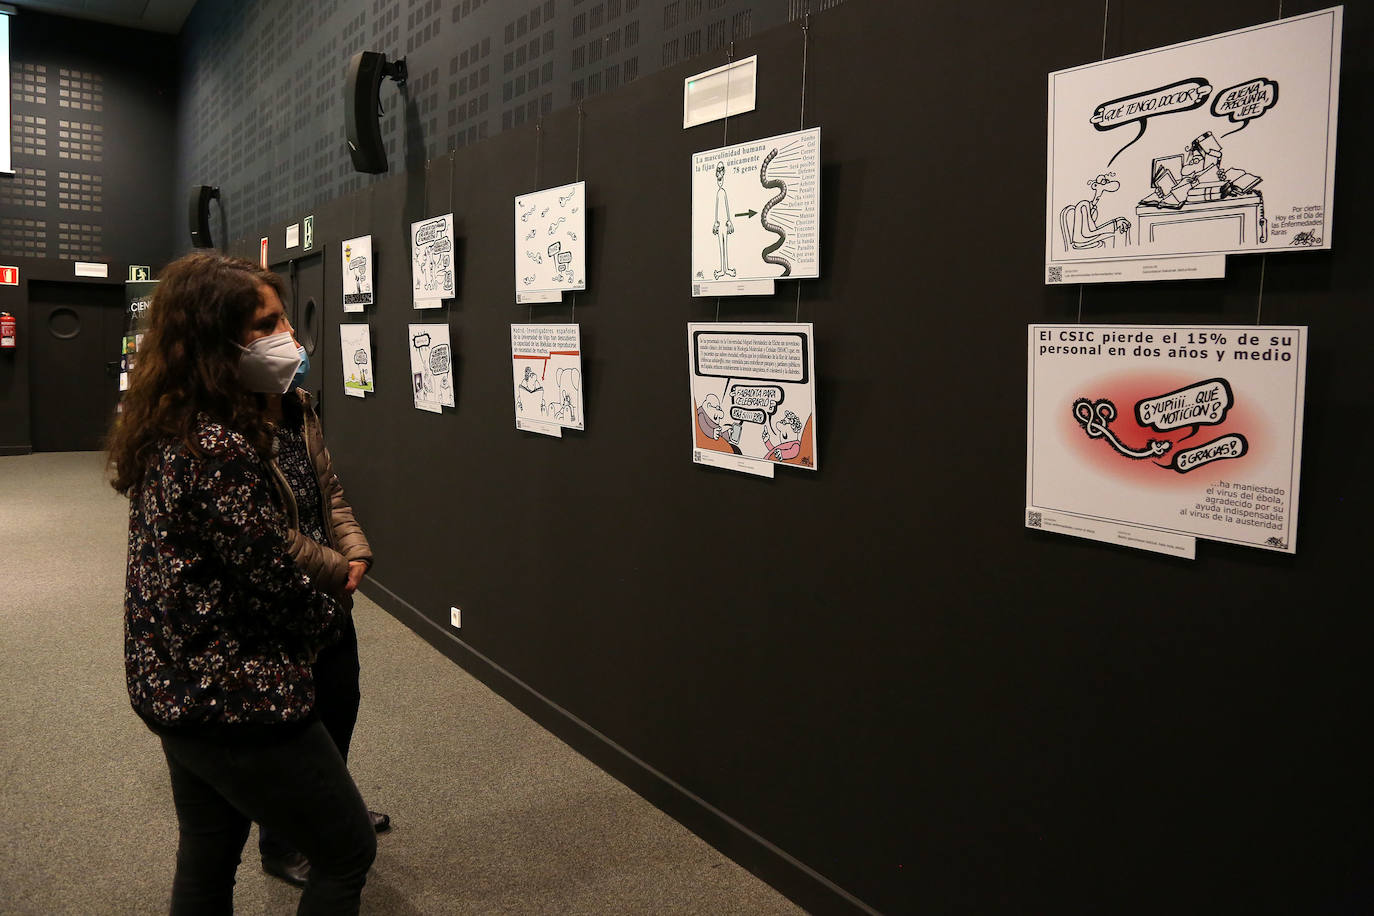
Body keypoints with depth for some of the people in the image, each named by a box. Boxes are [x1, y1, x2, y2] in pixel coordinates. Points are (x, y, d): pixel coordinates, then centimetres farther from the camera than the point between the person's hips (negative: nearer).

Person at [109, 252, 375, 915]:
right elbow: (273, 579, -21)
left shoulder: (167, 430, 4)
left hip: (173, 688, 10)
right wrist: (333, 616, -2)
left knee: (207, 860, 25)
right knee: (349, 853, 8)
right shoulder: (219, 449, -26)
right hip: (236, 702, -10)